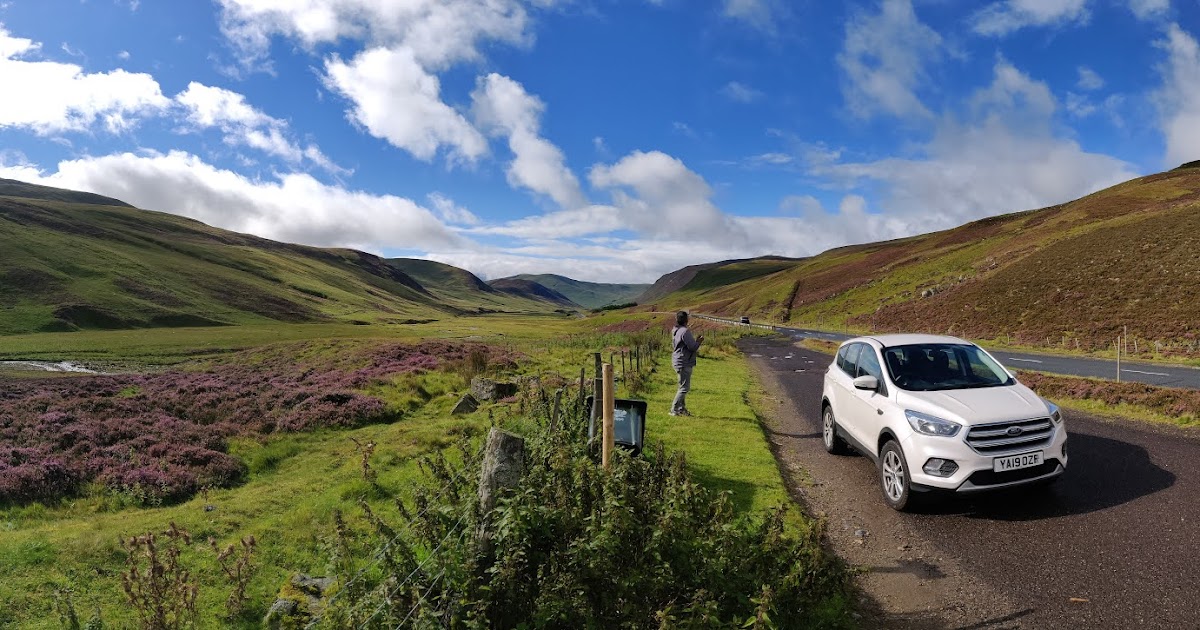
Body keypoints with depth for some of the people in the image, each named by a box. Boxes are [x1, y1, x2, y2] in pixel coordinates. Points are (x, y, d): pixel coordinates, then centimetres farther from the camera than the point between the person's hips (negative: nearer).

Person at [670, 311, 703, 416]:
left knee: (683, 387, 18)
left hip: (678, 362, 10)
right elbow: (692, 347, -18)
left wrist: (696, 340, 15)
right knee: (684, 388, -4)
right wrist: (699, 341, 0)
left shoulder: (675, 331, 11)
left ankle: (682, 408, 25)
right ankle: (674, 410, -2)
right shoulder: (685, 331, -19)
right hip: (684, 363, -10)